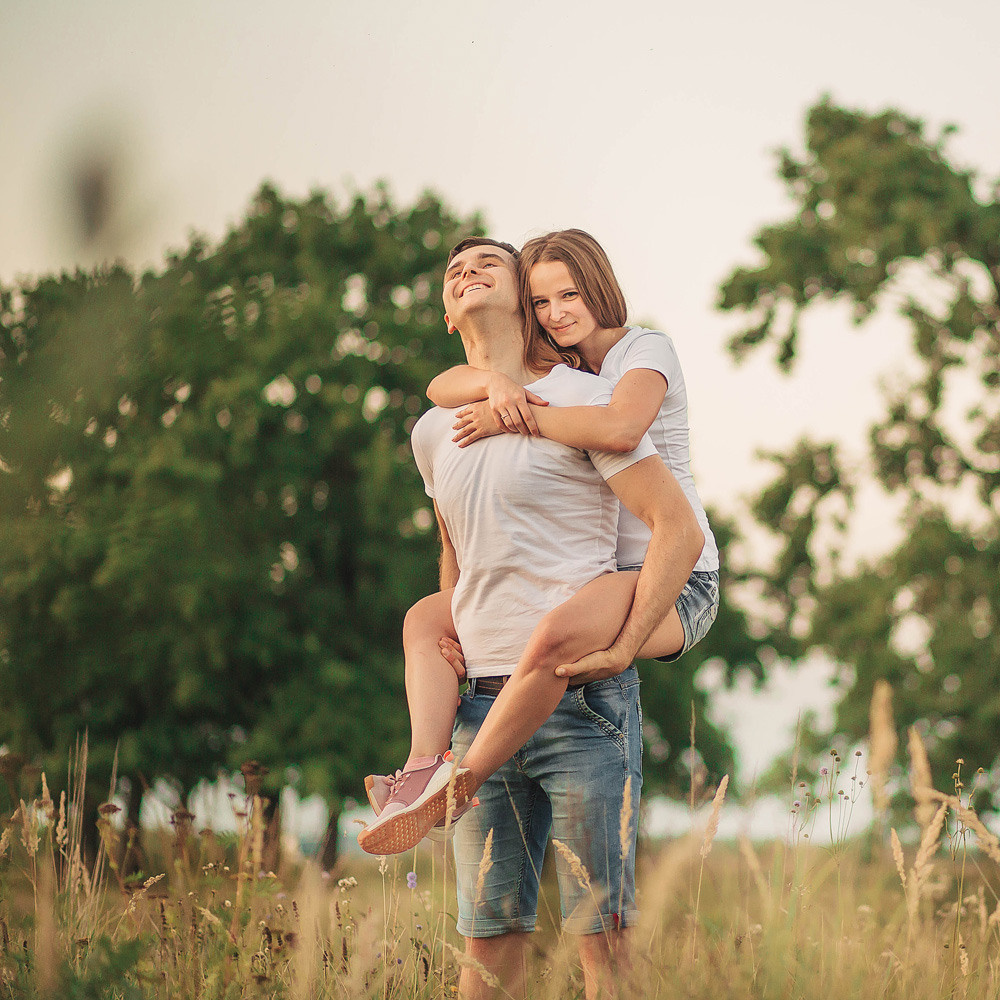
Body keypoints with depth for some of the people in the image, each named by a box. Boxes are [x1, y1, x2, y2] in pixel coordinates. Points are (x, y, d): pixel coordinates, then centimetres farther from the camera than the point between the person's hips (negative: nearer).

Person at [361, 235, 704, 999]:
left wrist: (621, 649, -14)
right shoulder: (433, 432, 16)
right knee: (490, 930, 6)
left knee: (603, 927, -5)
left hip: (581, 701, -5)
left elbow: (679, 528, -7)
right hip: (484, 705, 6)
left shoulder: (578, 401, -3)